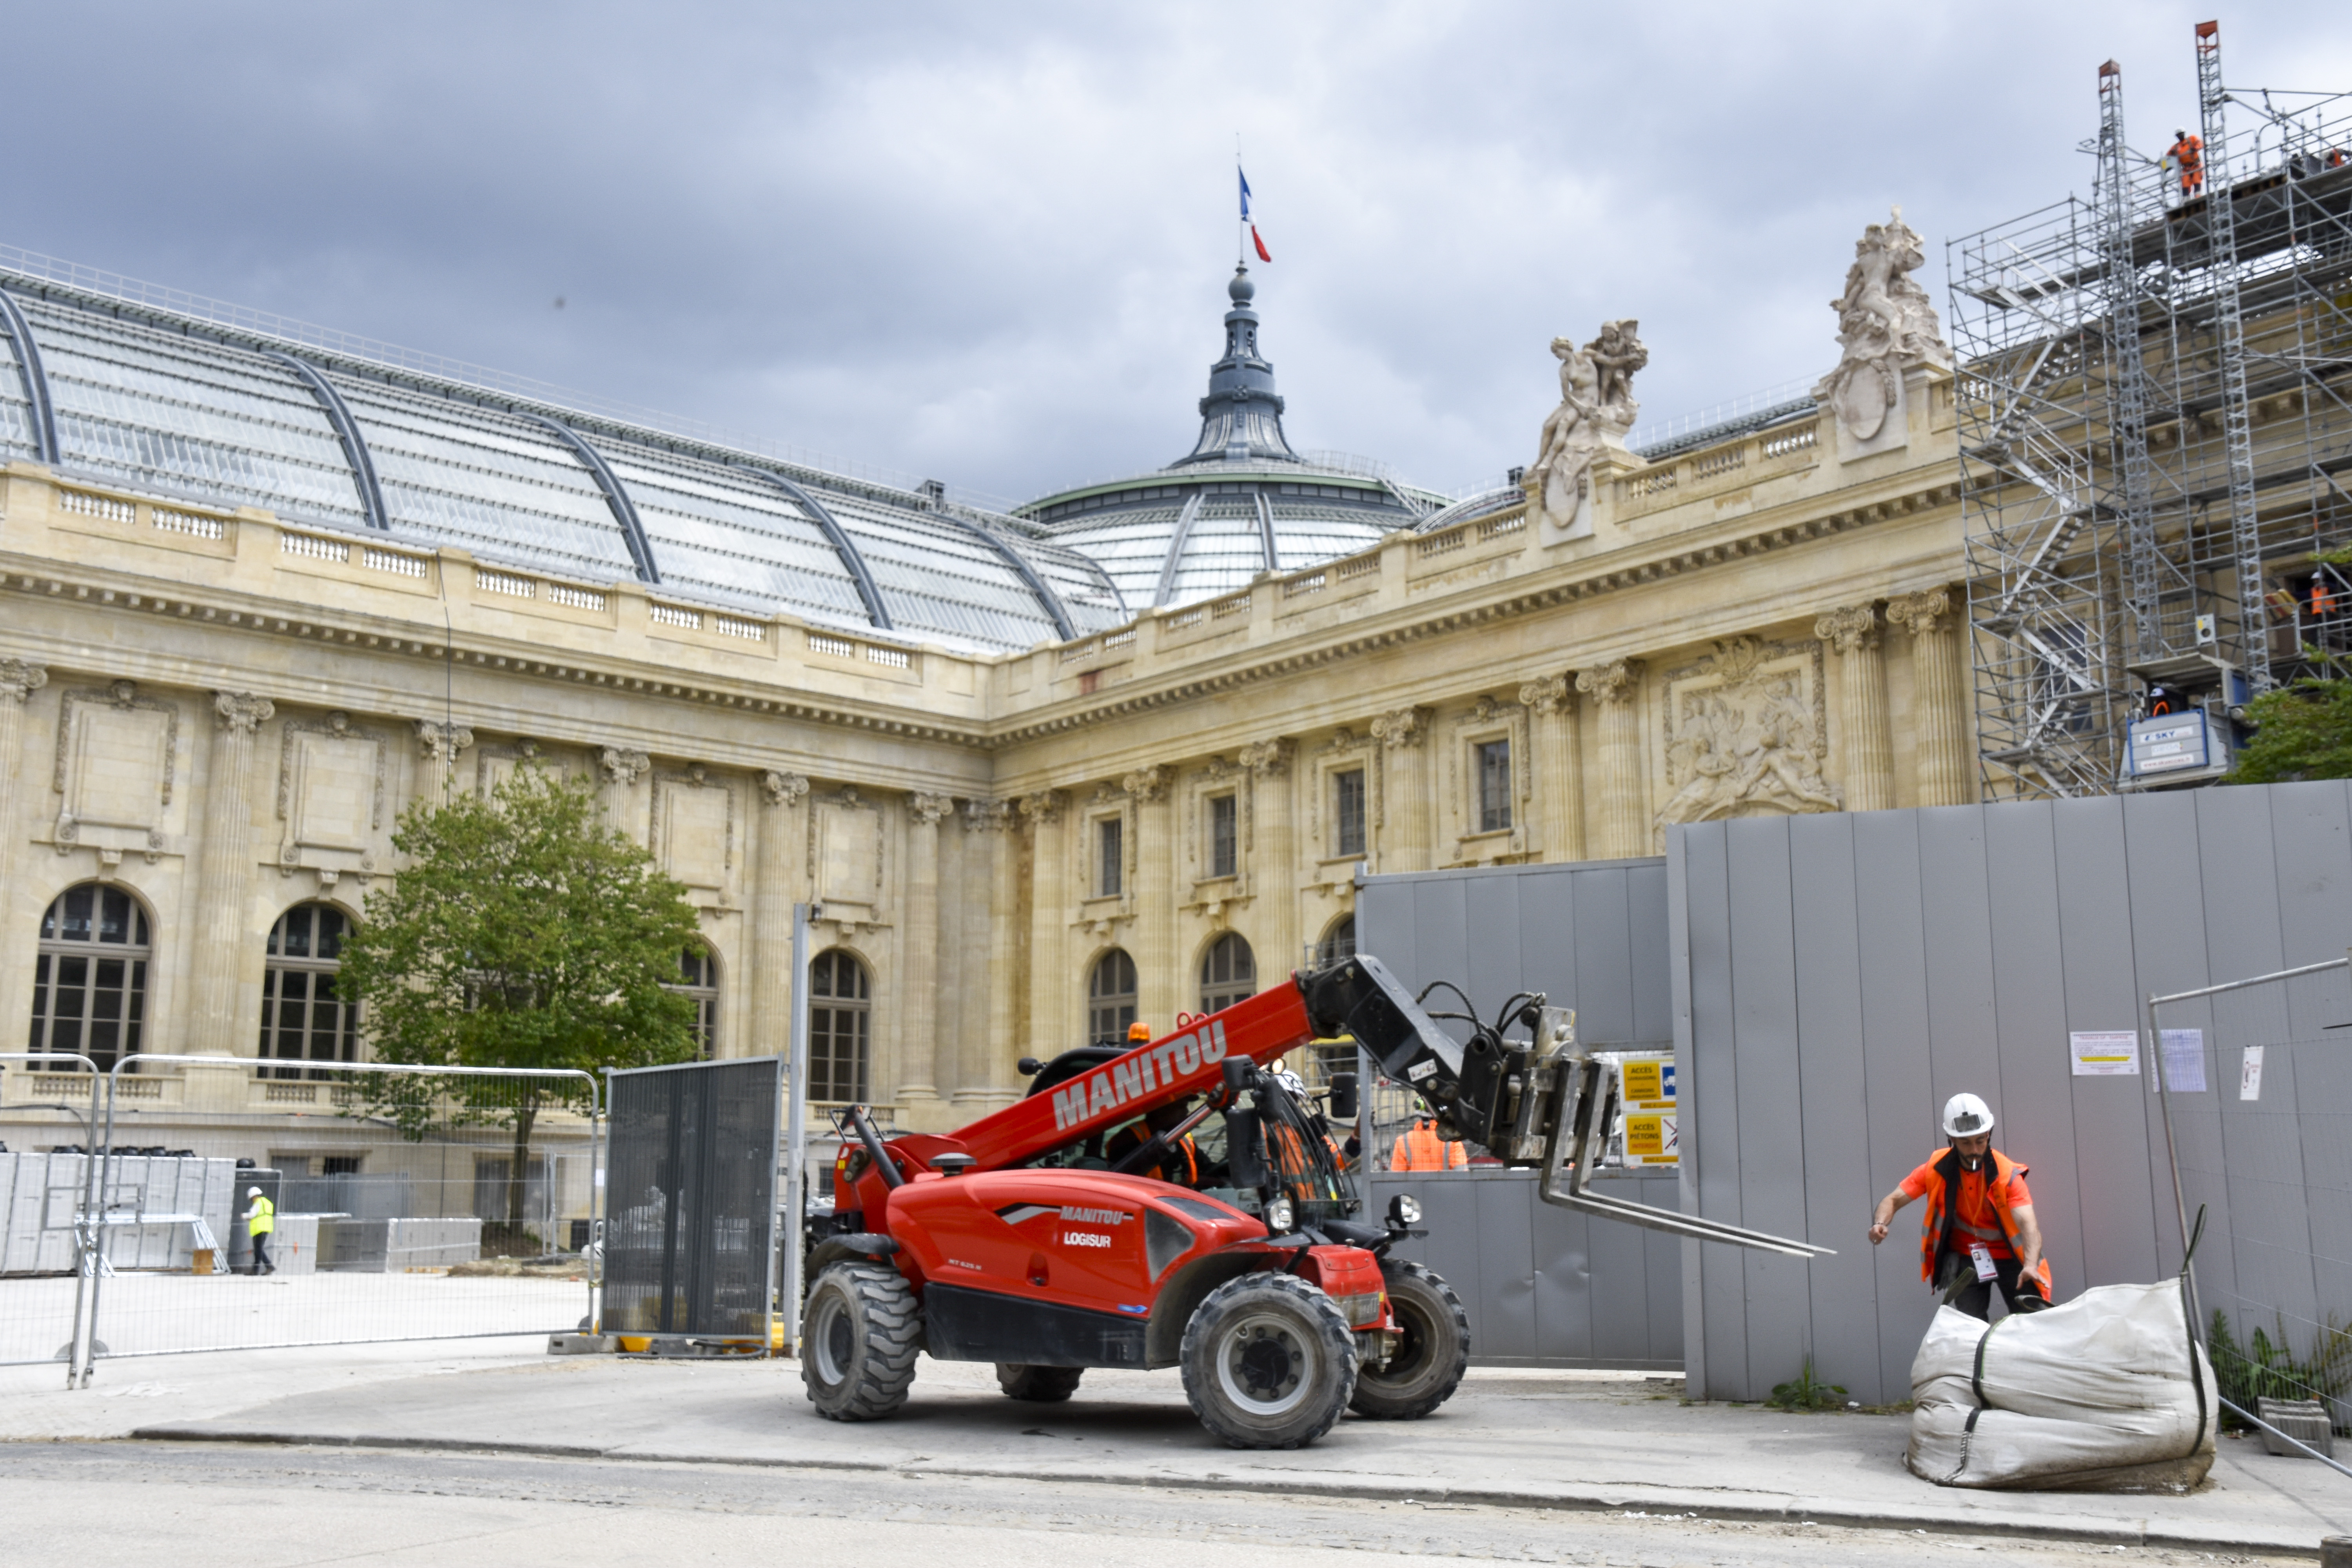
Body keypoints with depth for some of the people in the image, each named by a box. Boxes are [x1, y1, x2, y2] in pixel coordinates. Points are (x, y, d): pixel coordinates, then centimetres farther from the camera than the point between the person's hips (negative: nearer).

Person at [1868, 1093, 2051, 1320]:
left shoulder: (2007, 1174, -21)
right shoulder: (1937, 1169, -14)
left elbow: (2028, 1224, -32)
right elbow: (1894, 1200, -9)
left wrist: (2031, 1265, -50)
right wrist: (1880, 1223, -32)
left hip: (2009, 1253, -1)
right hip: (1964, 1256, 1)